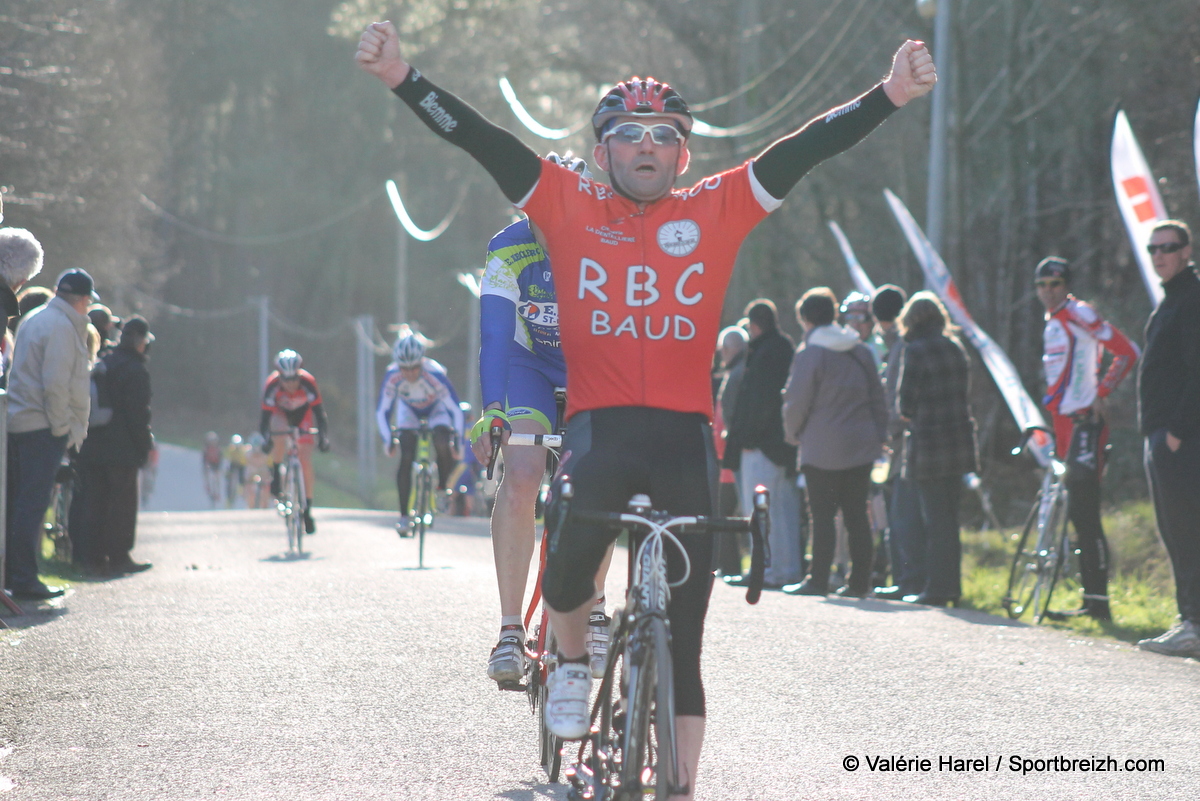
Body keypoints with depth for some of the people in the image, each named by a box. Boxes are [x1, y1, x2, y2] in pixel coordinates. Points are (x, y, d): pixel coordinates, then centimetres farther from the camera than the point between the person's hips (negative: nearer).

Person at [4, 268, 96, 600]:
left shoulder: (32, 319, 18)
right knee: (33, 502, -8)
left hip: (17, 423, 9)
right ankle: (24, 579, -8)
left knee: (18, 500, 12)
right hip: (42, 425, -9)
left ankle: (13, 573, 15)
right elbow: (55, 384, -18)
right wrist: (62, 428, -11)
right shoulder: (62, 326, -12)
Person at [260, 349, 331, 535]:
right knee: (279, 435, -36)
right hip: (281, 413, 0)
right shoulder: (272, 384, -33)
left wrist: (323, 437, -43)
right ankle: (276, 473, -14)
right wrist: (266, 439, -46)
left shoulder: (308, 382, -34)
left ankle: (308, 508, 0)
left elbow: (319, 412, -31)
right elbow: (265, 415, -31)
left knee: (306, 462, -10)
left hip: (303, 414, 0)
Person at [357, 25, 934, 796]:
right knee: (573, 549, -25)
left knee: (681, 638, 2)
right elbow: (483, 141, 2)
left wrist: (891, 96, -9)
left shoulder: (716, 211, 9)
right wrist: (404, 79, -7)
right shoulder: (569, 207, 9)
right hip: (600, 425, -1)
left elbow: (806, 149, 2)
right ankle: (572, 659, 10)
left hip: (685, 435, 1)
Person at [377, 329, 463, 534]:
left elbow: (455, 409, -28)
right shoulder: (392, 377, -31)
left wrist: (456, 439, -33)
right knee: (406, 460, -16)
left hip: (436, 410, -1)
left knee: (444, 446, -29)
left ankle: (442, 487, -2)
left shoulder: (435, 375, -36)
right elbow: (382, 411, -19)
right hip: (409, 412, 1)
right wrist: (387, 440, -26)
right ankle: (404, 515, -8)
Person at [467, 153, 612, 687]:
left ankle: (594, 611, 8)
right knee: (520, 479, -22)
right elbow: (495, 338, -31)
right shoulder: (509, 252, -26)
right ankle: (510, 629, -18)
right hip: (531, 366, 0)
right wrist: (489, 414, -44)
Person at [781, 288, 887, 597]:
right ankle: (860, 581, 6)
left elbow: (797, 401, -8)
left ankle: (818, 580, 0)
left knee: (822, 516, -1)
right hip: (861, 445, 5)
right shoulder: (861, 350, 11)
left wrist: (793, 433, 9)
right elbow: (877, 396, 12)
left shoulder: (809, 353, -8)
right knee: (856, 515, 7)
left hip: (822, 448, -5)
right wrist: (879, 435, 15)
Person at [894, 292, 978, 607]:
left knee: (935, 519, -2)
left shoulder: (916, 351, -11)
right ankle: (952, 586, 18)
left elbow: (906, 403, -12)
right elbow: (963, 394, 14)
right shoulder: (956, 348, 10)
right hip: (960, 443, 7)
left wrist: (909, 415, 10)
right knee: (949, 517, 14)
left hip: (929, 444, -7)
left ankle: (937, 588, 0)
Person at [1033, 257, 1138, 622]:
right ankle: (1092, 601, 13)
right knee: (1078, 513, 9)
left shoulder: (1079, 313, -10)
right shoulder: (1051, 321, 18)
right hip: (1064, 423, 10)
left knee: (1084, 513, -12)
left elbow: (1127, 351, -14)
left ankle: (1098, 602, -12)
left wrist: (1101, 393, -14)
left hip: (1084, 422, -10)